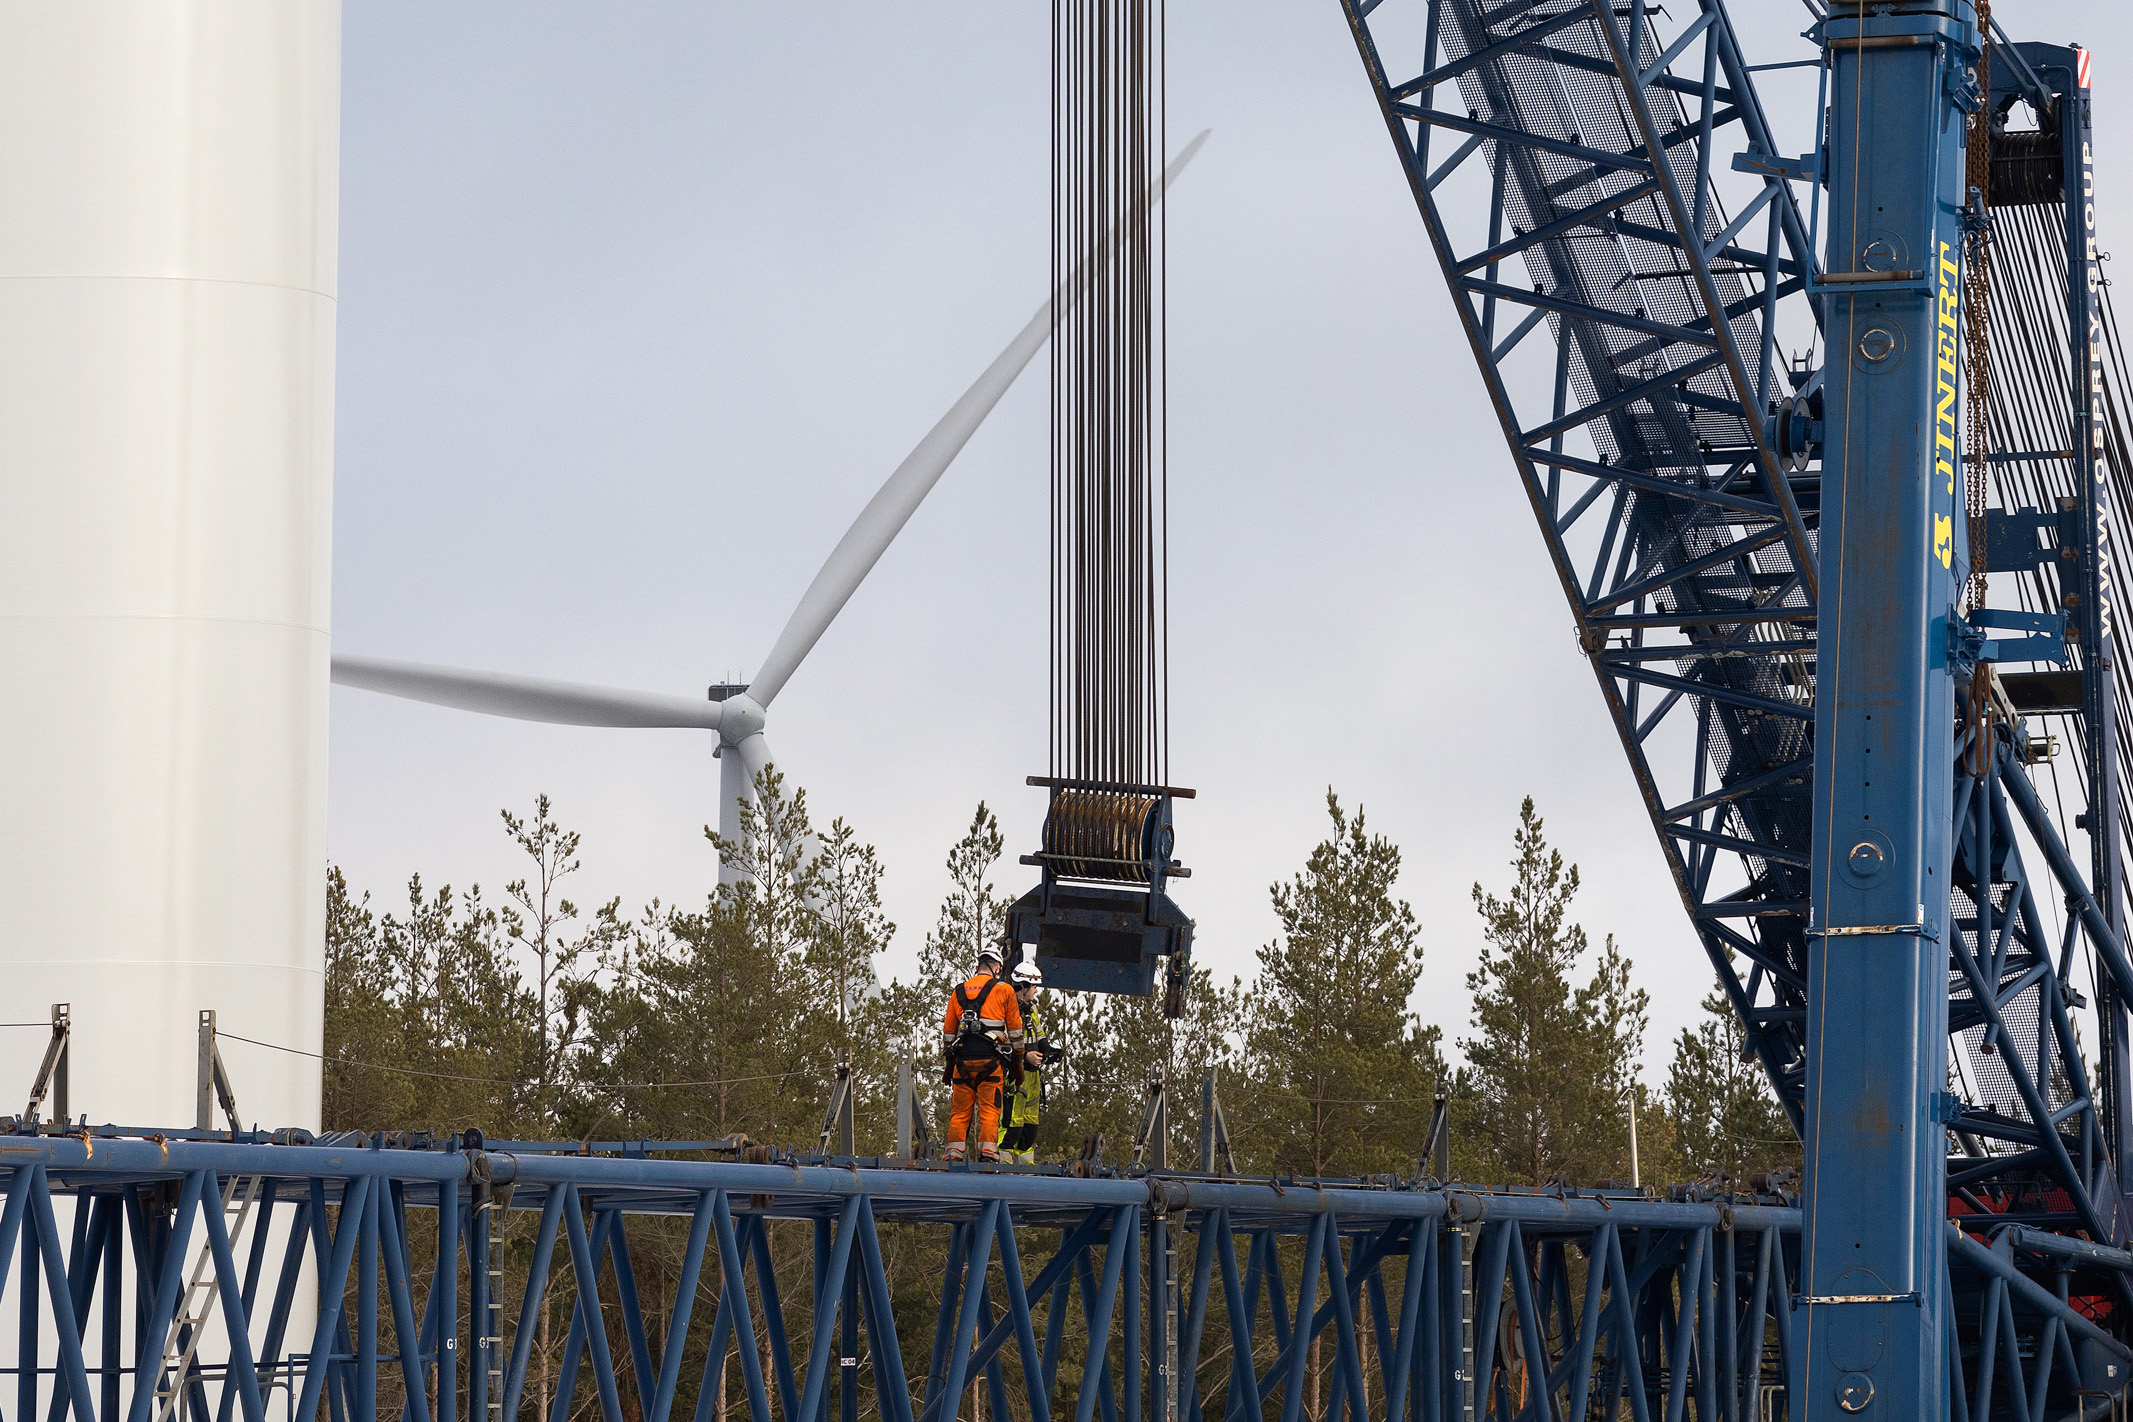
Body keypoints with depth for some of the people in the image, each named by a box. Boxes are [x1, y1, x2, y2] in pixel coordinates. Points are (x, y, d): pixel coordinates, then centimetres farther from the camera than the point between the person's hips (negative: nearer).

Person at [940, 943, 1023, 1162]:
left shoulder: (959, 992, 14)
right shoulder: (1004, 991, 4)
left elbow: (948, 1031, 18)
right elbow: (1015, 1030, 6)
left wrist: (948, 1065, 25)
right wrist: (1018, 1062, 15)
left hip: (963, 1060, 3)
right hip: (991, 1060, -3)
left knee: (960, 1110, 7)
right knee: (989, 1109, -2)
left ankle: (954, 1152, 1)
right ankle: (988, 1151, -12)